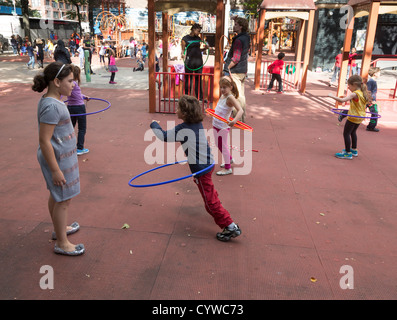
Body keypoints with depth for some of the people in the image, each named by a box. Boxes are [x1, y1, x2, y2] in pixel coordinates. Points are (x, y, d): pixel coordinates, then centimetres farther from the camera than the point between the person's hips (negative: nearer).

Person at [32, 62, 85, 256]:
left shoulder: (52, 101, 5)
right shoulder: (51, 107, -25)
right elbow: (44, 141, -25)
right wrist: (55, 170, -22)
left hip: (62, 155, 10)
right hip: (58, 159, -10)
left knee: (56, 196, 23)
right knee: (64, 199, 3)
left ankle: (59, 229, 43)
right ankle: (61, 243, 19)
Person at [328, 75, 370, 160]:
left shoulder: (354, 94, -21)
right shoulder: (363, 93, 5)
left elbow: (342, 100, -31)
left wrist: (332, 96, -21)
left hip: (353, 117, -9)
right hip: (360, 117, 9)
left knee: (346, 133, -1)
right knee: (353, 132, 26)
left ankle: (348, 153, 0)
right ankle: (354, 150, 36)